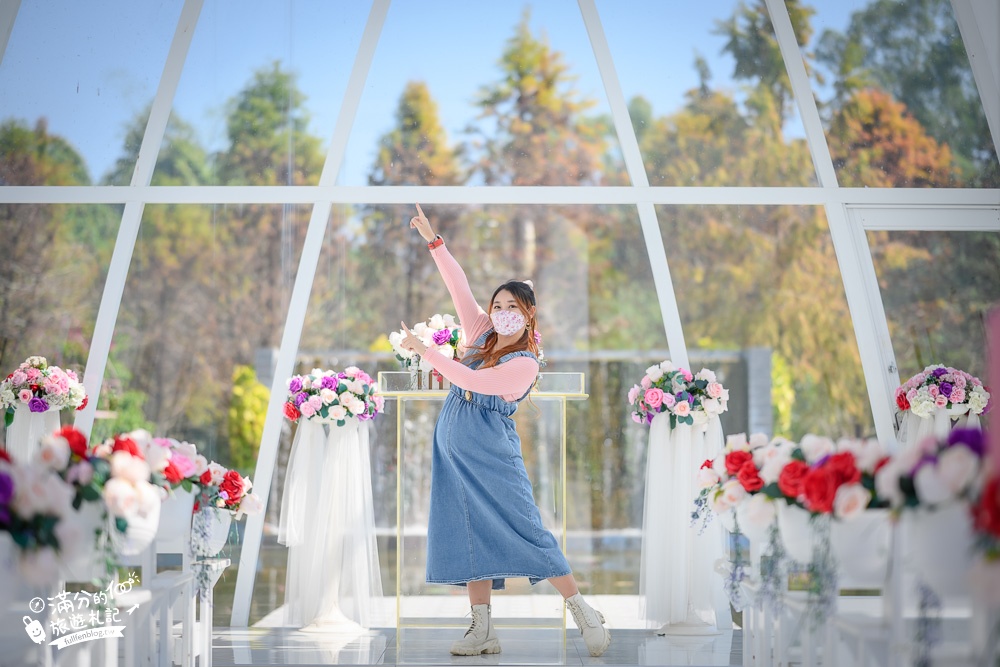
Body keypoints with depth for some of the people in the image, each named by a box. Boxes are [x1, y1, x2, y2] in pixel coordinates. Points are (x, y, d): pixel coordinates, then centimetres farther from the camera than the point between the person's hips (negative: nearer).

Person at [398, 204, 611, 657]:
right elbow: (459, 288, 5)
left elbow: (470, 380, -21)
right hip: (455, 453, 6)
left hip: (491, 455, -6)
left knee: (524, 531, -8)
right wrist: (433, 240, 0)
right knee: (471, 537, 5)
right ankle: (482, 632, 9)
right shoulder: (482, 334, 7)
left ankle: (584, 614, 0)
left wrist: (424, 351, -18)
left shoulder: (525, 365, -12)